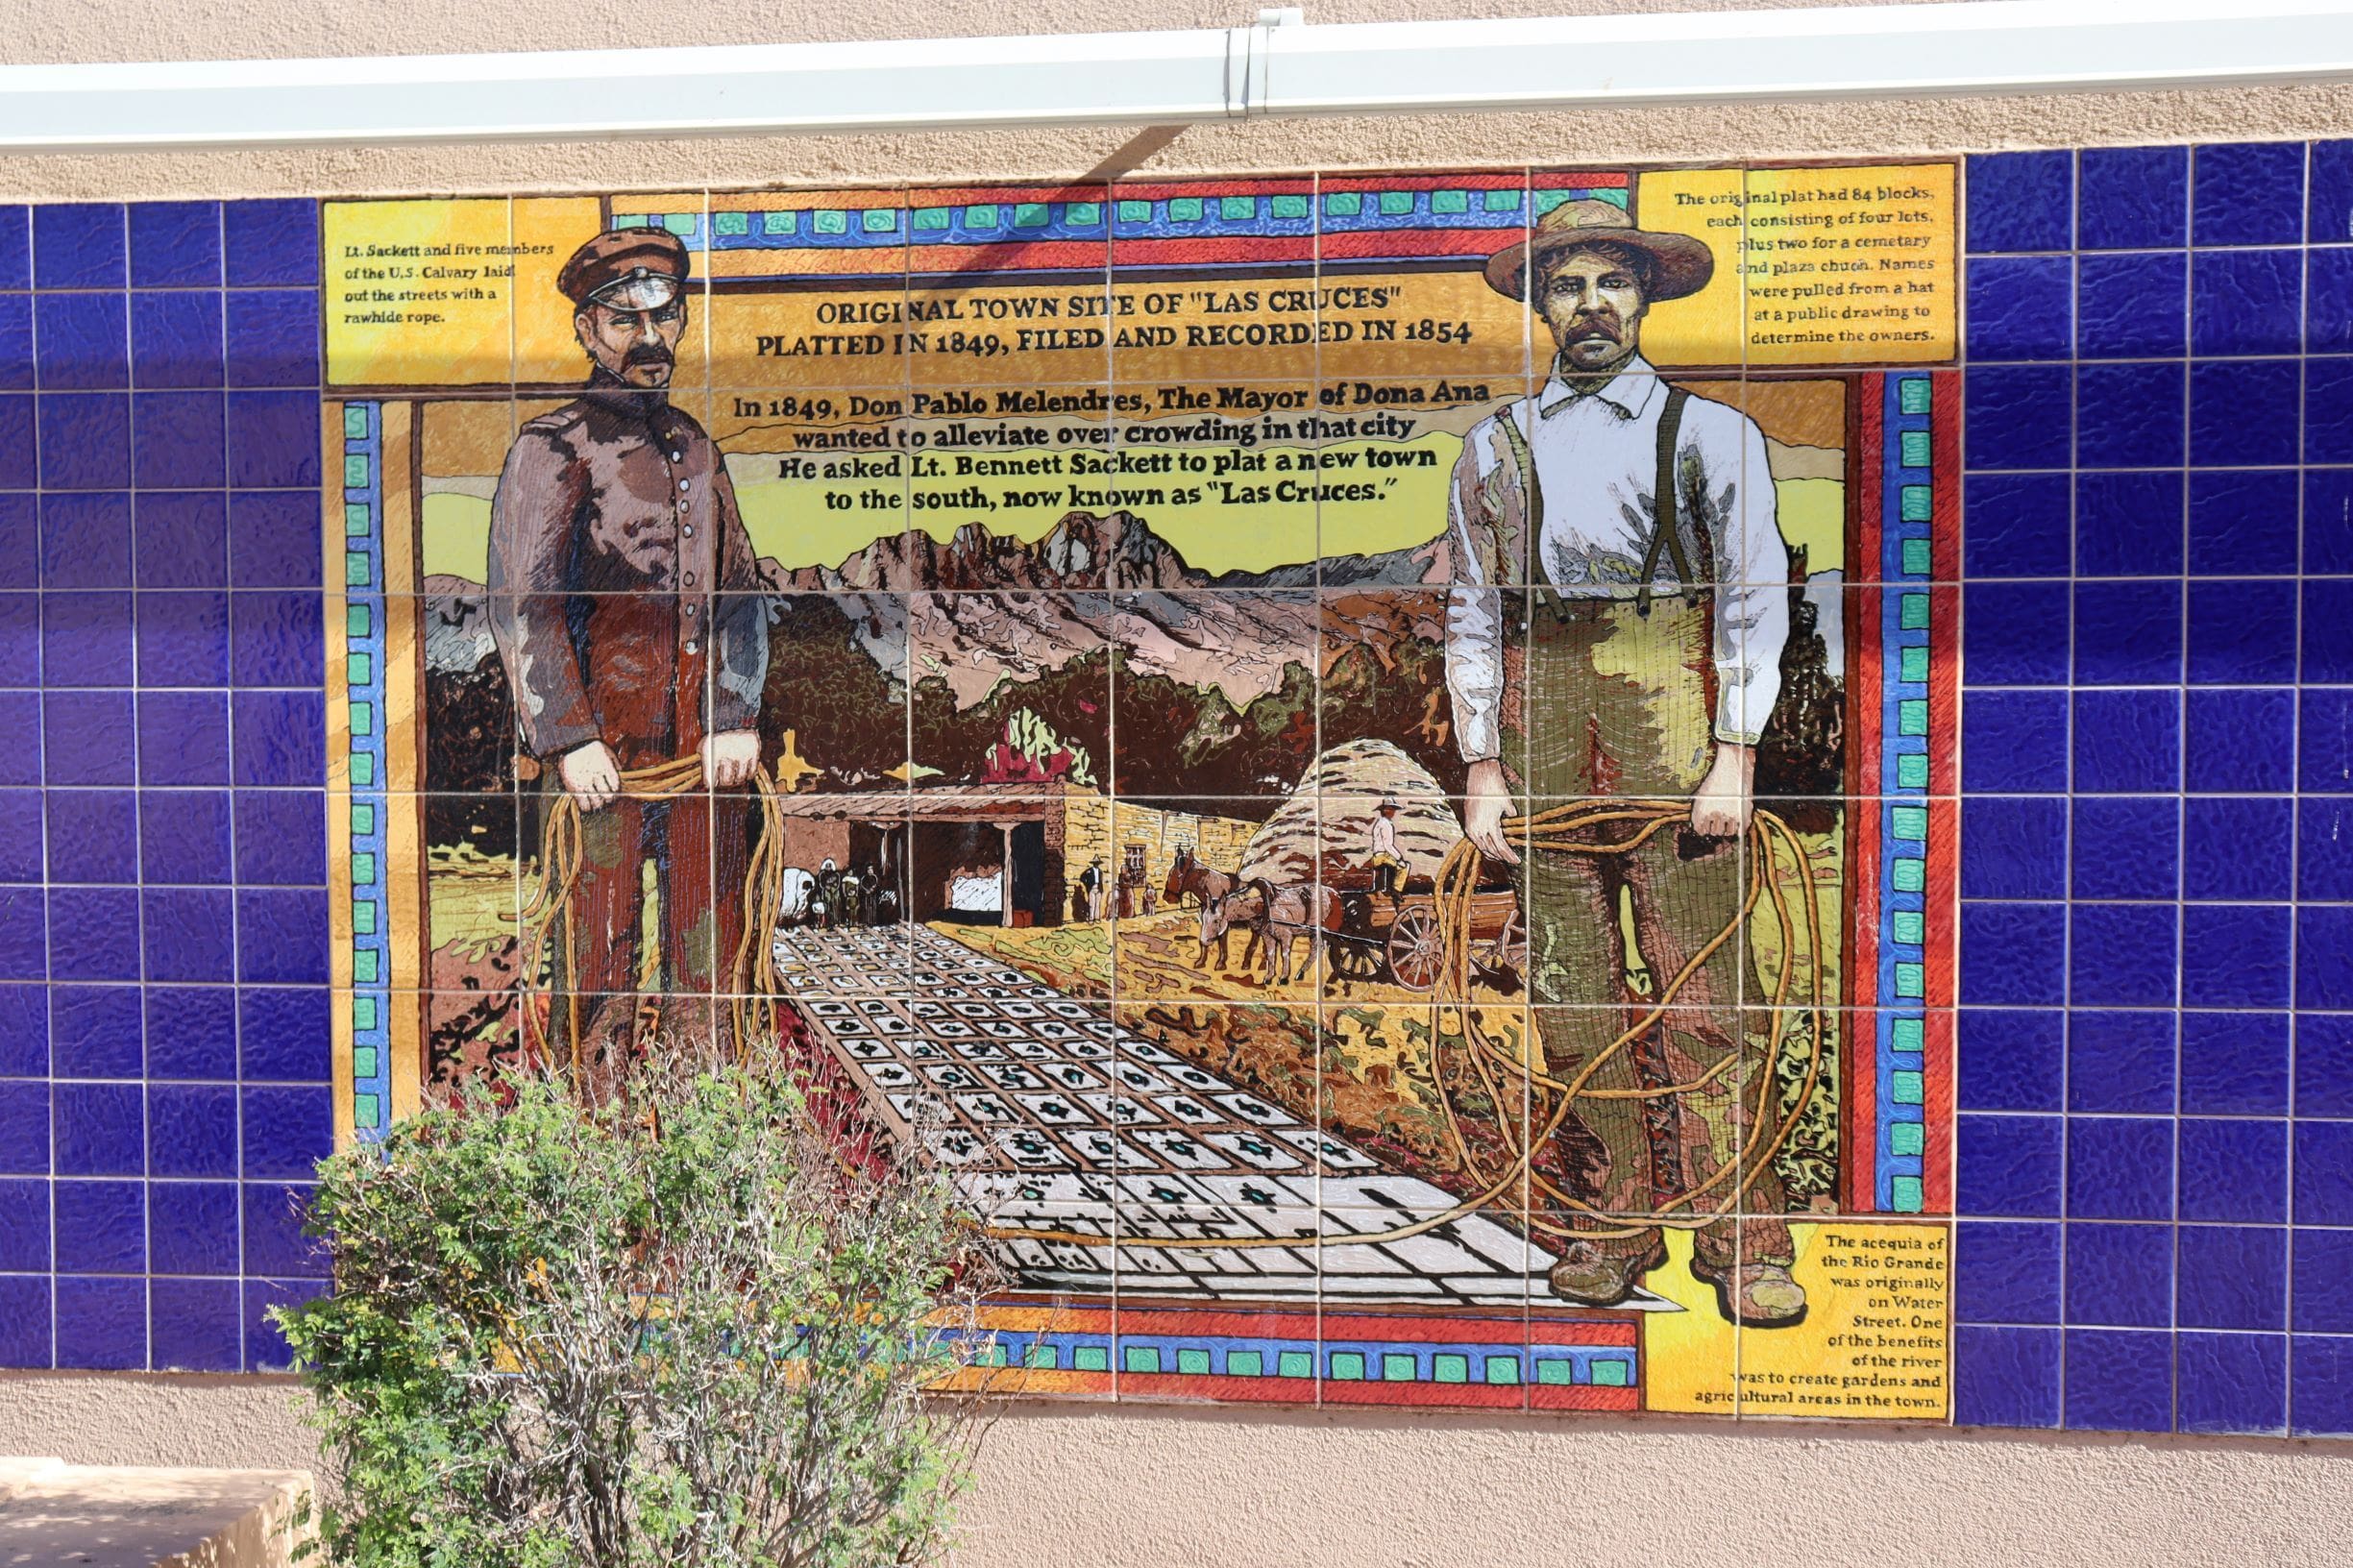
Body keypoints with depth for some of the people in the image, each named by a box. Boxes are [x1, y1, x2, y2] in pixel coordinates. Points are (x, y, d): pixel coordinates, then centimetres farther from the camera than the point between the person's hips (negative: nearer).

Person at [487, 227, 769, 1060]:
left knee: (710, 938, 8)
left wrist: (737, 718, 2)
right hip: (607, 745, -5)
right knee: (601, 929, -2)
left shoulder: (694, 446, 18)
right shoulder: (553, 445, 0)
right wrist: (568, 740, -14)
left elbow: (738, 591, 15)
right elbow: (522, 604, -7)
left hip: (710, 737, 5)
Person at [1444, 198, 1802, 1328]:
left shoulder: (1712, 434, 7)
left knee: (1704, 983, -6)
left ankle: (1741, 1240, 4)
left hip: (1671, 708, -3)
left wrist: (1735, 755, -6)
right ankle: (1609, 1225, 16)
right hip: (1543, 715, 3)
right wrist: (1481, 763, 8)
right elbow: (1471, 612, 16)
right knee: (1571, 984, 4)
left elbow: (1756, 599, 3)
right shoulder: (1495, 447, 15)